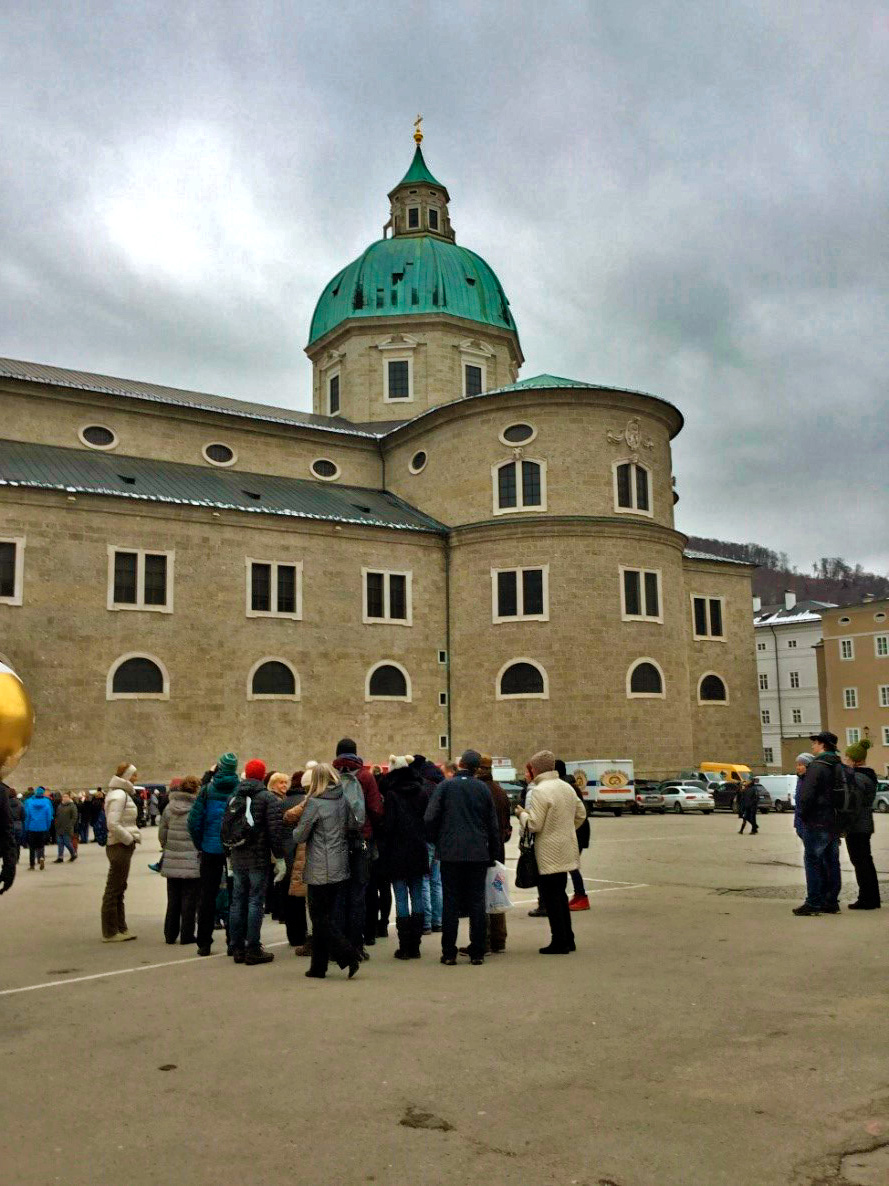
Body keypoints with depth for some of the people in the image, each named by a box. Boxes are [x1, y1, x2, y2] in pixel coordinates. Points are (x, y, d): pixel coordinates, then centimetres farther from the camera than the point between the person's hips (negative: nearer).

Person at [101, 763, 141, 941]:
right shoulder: (118, 795, -16)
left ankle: (120, 929, 24)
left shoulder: (123, 794, 15)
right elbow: (113, 824, -25)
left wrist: (134, 837, 10)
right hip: (120, 846, -10)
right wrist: (130, 839, -16)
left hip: (123, 847, 10)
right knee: (114, 890, -2)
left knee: (118, 890, 16)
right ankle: (110, 932, 5)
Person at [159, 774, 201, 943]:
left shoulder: (169, 808, 4)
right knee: (189, 899, 5)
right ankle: (187, 935, 10)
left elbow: (162, 834, 8)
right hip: (192, 863, -5)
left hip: (172, 862, 5)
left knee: (173, 899, 15)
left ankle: (170, 934, 22)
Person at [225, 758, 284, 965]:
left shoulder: (233, 798, 11)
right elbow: (275, 830, -13)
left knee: (238, 902, 11)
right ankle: (253, 950, 1)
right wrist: (280, 857, -8)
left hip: (237, 860, 5)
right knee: (256, 902, -1)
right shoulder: (269, 798, -7)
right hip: (259, 859, -5)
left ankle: (237, 948, 16)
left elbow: (224, 829, 13)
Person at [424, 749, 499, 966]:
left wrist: (438, 842, 9)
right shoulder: (483, 789, 5)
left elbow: (430, 818, -7)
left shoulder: (445, 786, -2)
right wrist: (492, 853, 18)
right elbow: (493, 826, 8)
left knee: (450, 903, 4)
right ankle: (477, 952, 9)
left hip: (450, 854, -1)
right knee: (477, 902, 7)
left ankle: (449, 953, 6)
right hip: (479, 854, 2)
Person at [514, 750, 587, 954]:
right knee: (560, 894, 18)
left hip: (550, 852, -8)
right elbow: (581, 814, 17)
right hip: (566, 850, 9)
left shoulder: (539, 791, -18)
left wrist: (521, 813, -2)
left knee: (551, 897, 0)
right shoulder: (567, 787, 9)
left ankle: (559, 942, 3)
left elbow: (534, 824, -20)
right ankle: (568, 939, 23)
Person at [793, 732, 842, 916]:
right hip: (834, 824, 8)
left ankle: (813, 903, -3)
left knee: (813, 862, -3)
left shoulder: (816, 766, -16)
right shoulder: (839, 767, 11)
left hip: (817, 823, -8)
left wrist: (802, 815, -8)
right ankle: (831, 902, 16)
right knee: (831, 862, 12)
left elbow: (807, 795, -21)